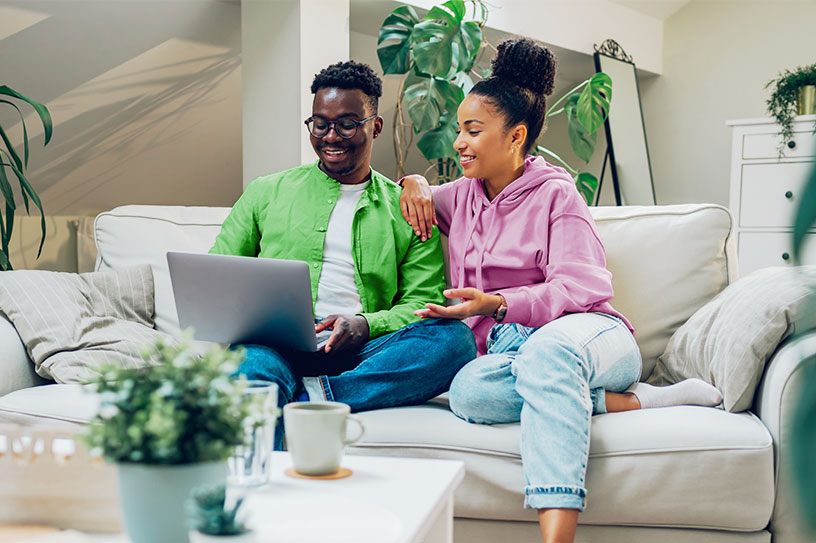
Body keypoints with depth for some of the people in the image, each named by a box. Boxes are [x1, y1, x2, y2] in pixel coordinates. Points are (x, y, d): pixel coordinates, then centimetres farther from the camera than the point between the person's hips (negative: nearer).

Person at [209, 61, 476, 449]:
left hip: (360, 352, 1)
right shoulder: (266, 193, 22)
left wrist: (366, 325, -13)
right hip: (276, 344, -1)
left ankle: (306, 398, -35)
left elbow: (423, 302, 10)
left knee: (453, 337, -31)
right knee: (251, 360, -39)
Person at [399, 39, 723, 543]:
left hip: (588, 333, -4)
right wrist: (414, 183, 14)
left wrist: (497, 303, -21)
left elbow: (582, 287, -9)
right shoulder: (461, 196, 19)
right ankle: (636, 400, -24)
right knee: (468, 390, -34)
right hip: (507, 349, 4)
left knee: (546, 349, -42)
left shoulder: (555, 194, 2)